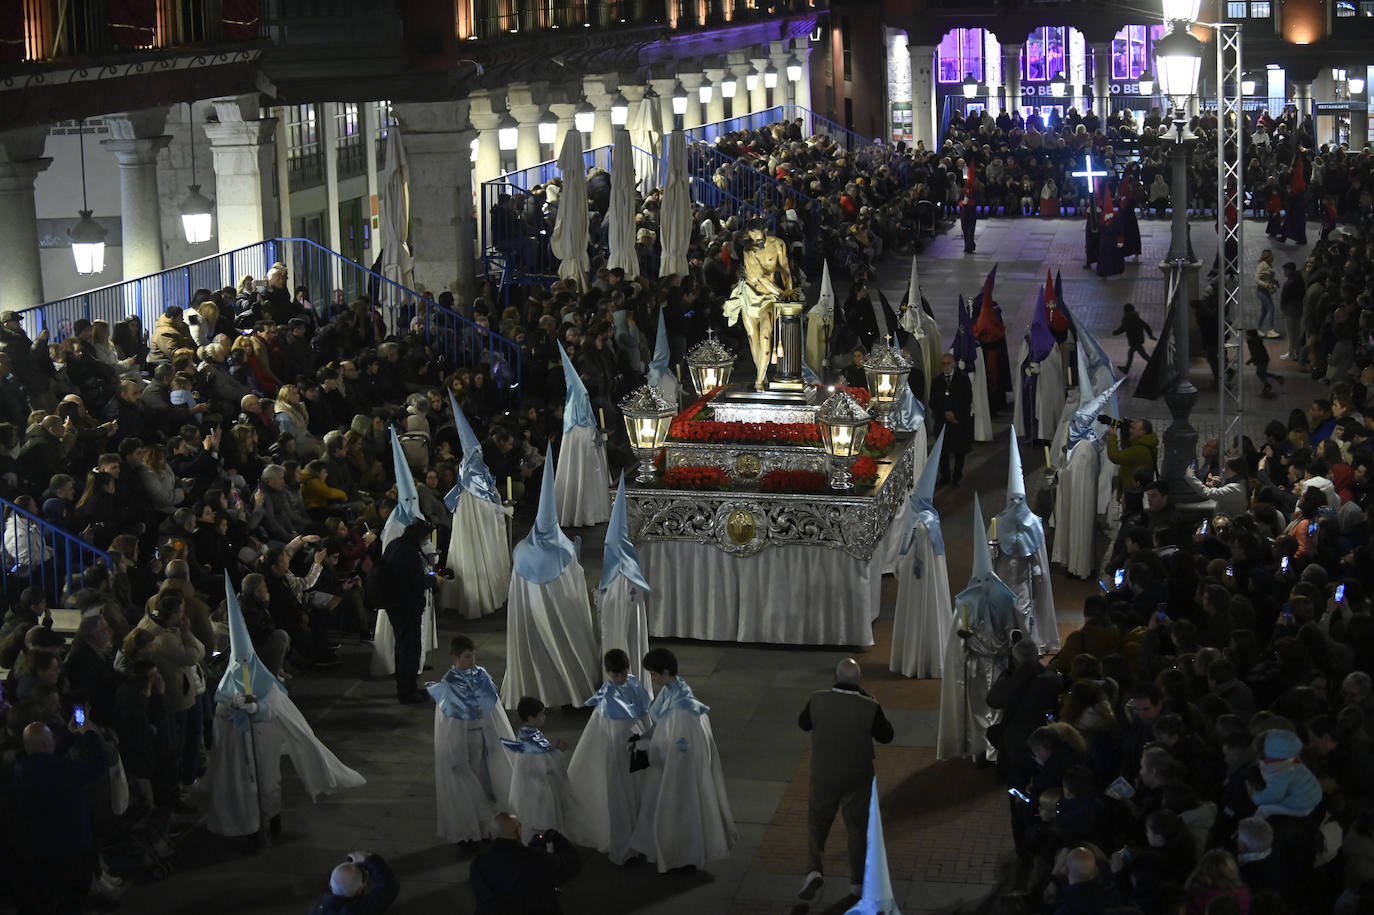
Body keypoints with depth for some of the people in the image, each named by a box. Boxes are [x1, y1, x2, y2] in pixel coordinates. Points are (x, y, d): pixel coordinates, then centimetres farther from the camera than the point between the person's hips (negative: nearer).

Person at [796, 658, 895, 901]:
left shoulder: (818, 700, -14)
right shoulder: (869, 707, -19)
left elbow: (803, 723, 5)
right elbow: (886, 736, -2)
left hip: (824, 777, 0)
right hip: (858, 778, 0)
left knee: (817, 824, 18)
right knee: (858, 828, 16)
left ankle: (814, 870, -1)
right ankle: (857, 882, 25)